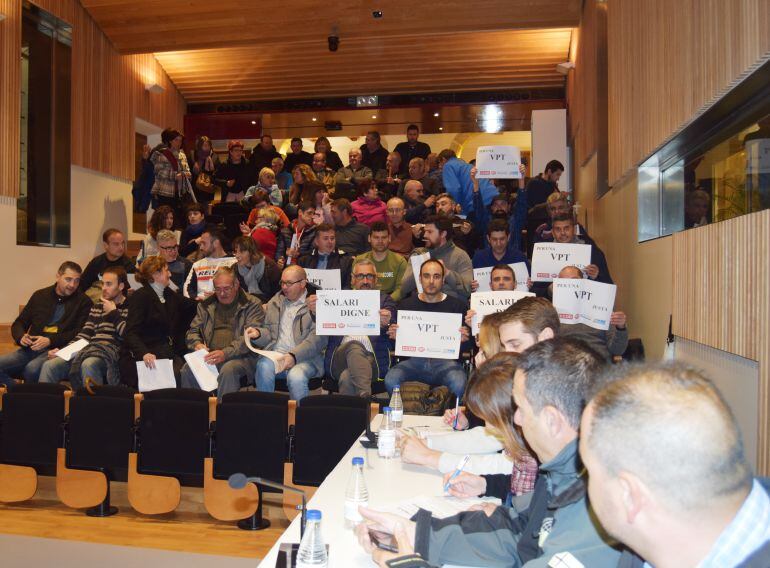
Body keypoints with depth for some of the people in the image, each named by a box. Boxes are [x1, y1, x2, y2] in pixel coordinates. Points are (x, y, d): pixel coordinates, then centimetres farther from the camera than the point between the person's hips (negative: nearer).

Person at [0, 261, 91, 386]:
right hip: (31, 348, 5)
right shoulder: (40, 295, 18)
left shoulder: (83, 302, 6)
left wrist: (50, 341, -15)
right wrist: (21, 337, -1)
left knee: (32, 369, -33)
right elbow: (18, 324, 22)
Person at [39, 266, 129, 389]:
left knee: (88, 364, -39)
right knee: (49, 365, -18)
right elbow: (84, 334, 20)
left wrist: (113, 313, -1)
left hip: (111, 351, -6)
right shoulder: (97, 307, 26)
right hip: (87, 350, 6)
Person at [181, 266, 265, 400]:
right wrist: (197, 344, -2)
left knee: (228, 370, -35)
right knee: (188, 369, -24)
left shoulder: (252, 305, 3)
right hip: (210, 356, 4)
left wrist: (225, 353, -20)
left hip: (241, 357, -4)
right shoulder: (206, 305, 19)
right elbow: (192, 331, 23)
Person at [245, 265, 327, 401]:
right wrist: (258, 333, -3)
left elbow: (318, 339, -8)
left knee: (296, 376, -34)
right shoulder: (275, 302, 20)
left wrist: (294, 356, -21)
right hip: (275, 354, 4)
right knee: (263, 367, -29)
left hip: (305, 358, -3)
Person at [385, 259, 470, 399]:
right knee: (391, 380, -28)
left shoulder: (458, 305, 11)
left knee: (458, 384, -33)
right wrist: (394, 335, -7)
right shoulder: (406, 305, 14)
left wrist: (464, 338, -12)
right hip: (414, 360, 1)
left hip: (446, 360, -1)